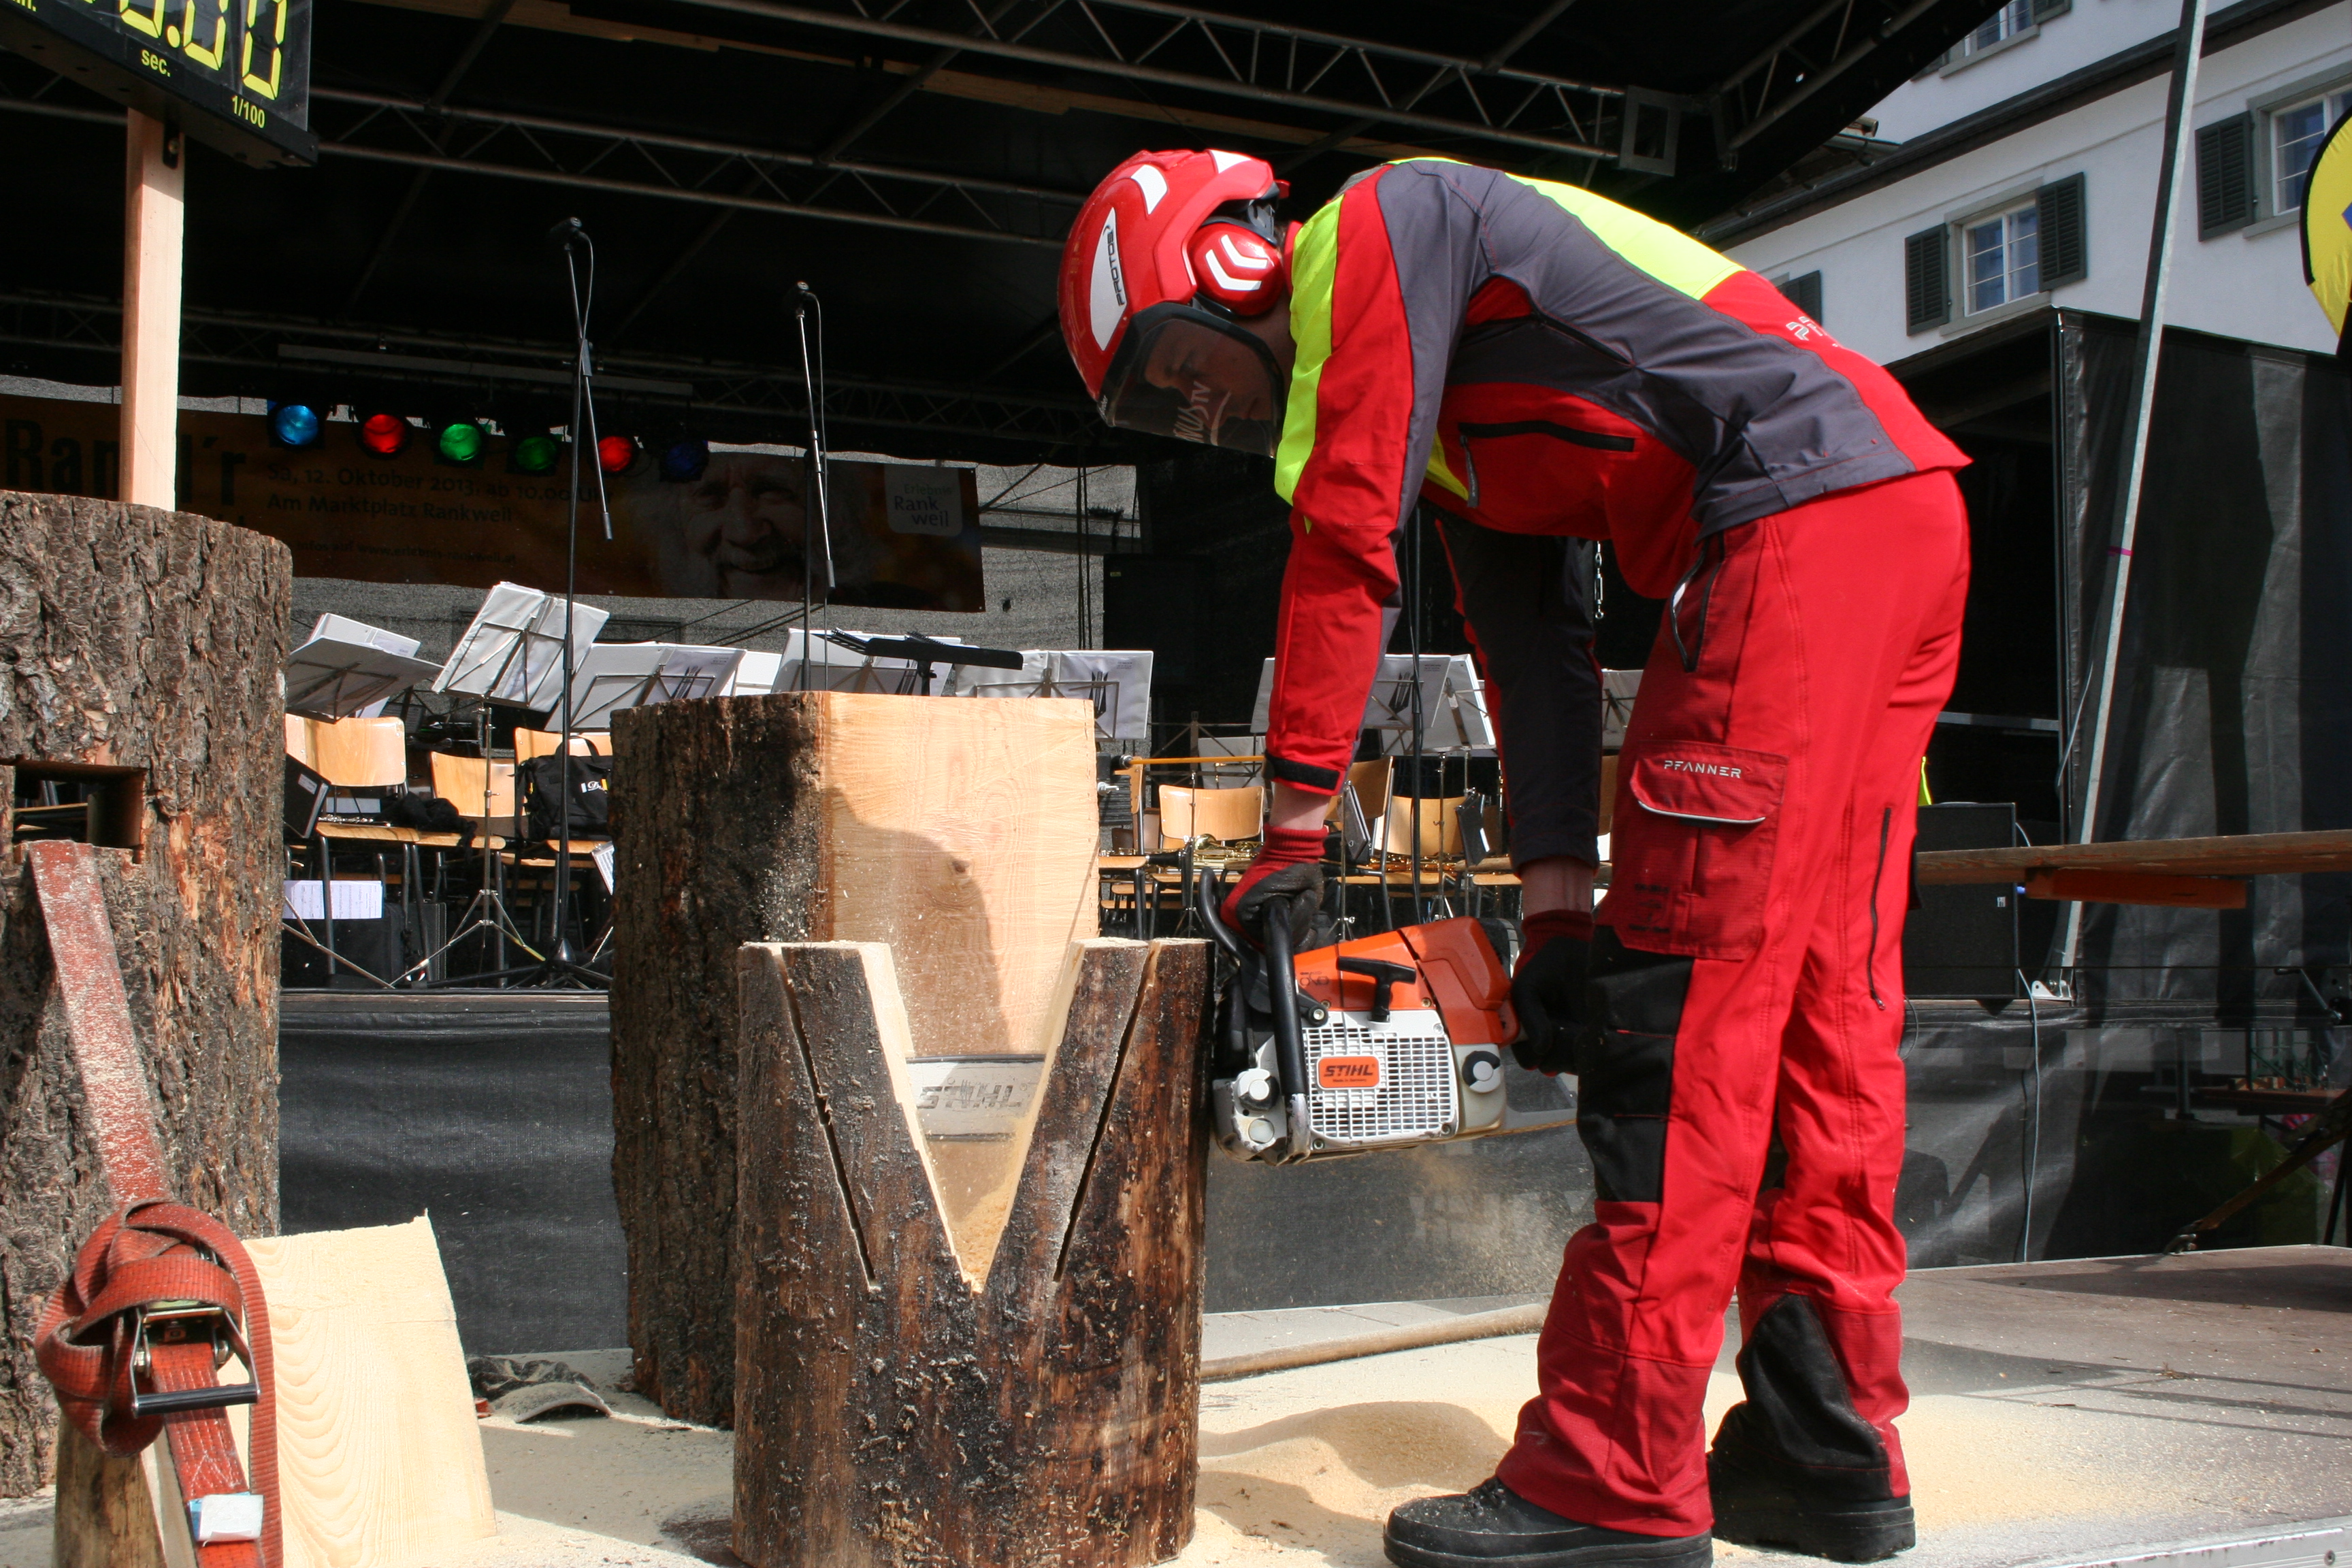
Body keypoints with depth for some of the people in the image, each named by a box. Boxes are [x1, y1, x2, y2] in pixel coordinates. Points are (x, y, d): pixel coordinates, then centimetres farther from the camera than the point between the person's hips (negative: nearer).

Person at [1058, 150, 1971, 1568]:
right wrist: (1561, 908, 9)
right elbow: (1534, 648, 18)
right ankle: (1827, 1450, 11)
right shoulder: (1452, 431, 26)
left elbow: (1346, 539, -9)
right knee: (1821, 997, 8)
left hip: (1809, 508, -10)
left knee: (1683, 994, -12)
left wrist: (1296, 827, -8)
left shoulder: (1381, 224, 1)